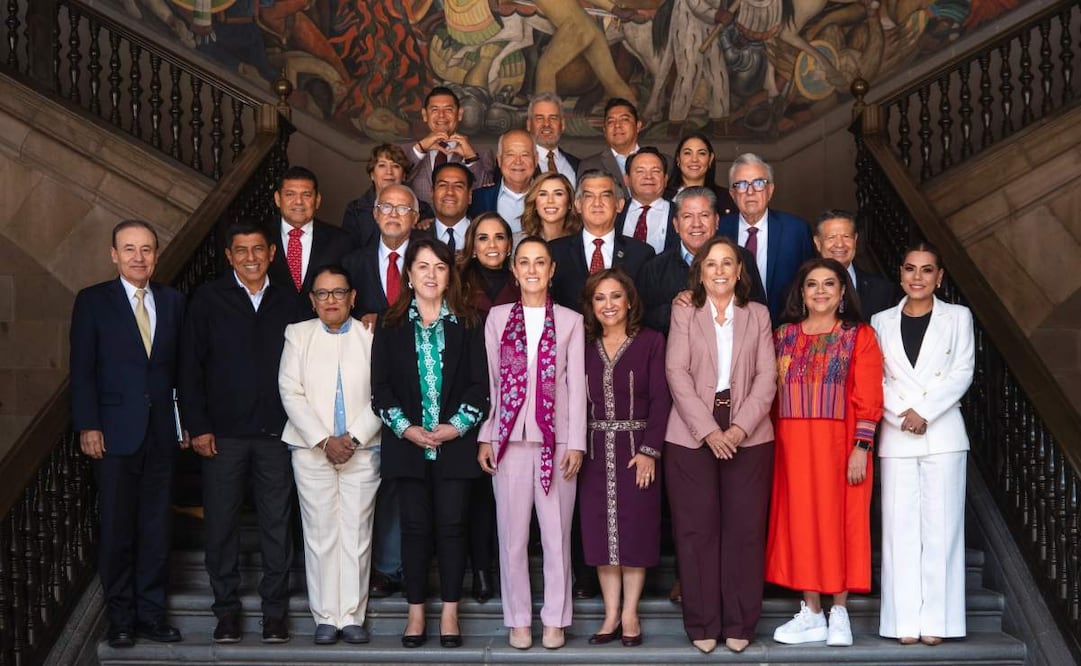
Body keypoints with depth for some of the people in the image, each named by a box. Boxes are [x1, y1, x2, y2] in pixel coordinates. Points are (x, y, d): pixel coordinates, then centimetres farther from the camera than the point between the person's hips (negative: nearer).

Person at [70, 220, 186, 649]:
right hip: (116, 433, -3)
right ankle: (120, 618, 13)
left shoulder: (172, 302, 10)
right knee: (117, 529, 3)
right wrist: (88, 426, -9)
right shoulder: (93, 301, 1)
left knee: (157, 528, 7)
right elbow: (82, 369, -2)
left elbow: (180, 366, 9)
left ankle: (151, 613, 16)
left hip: (162, 433, 3)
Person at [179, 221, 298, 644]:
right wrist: (198, 426, -4)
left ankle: (275, 609, 16)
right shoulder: (208, 299, 2)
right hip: (222, 433, -1)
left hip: (276, 432, 1)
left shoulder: (288, 301, 7)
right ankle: (227, 608, 18)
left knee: (277, 524, 5)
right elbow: (190, 367, 1)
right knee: (221, 523, 5)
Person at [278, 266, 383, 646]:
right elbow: (291, 393, 0)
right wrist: (324, 441, -10)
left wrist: (353, 438, -11)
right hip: (312, 452, 0)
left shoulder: (371, 337, 4)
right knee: (320, 534, 1)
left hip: (362, 451, 0)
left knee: (357, 533, 0)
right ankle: (326, 617, 8)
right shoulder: (298, 335, 7)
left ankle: (353, 616, 7)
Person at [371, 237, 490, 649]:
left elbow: (479, 383, 2)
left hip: (455, 442, 0)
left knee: (452, 526, 1)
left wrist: (456, 426, -10)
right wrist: (406, 428, -9)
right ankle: (416, 614, 12)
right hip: (408, 444, 1)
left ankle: (450, 614, 9)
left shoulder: (466, 325, 5)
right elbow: (380, 387, 3)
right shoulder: (391, 326, 6)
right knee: (415, 527, 3)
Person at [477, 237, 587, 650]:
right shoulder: (497, 317, 8)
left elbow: (576, 385, 2)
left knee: (556, 533, 3)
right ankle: (518, 619, 15)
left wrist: (576, 442, -4)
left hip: (556, 439, -1)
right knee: (512, 534, 4)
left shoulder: (570, 321, 5)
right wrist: (484, 438, 1)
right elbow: (489, 380, 6)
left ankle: (555, 619, 14)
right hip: (510, 437, 1)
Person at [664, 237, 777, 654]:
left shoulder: (758, 315, 11)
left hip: (748, 436, 1)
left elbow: (766, 376, 3)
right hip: (692, 436, -1)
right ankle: (703, 624, 7)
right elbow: (677, 374, -3)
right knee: (698, 529, 0)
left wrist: (740, 427, -11)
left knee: (744, 529, 1)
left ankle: (739, 624, 9)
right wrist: (708, 430, -13)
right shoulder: (684, 314, 8)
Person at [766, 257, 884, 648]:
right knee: (801, 522, 5)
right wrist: (770, 444, 1)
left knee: (839, 521, 2)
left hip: (839, 445, -3)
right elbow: (772, 393, 9)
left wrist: (860, 448, -12)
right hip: (793, 446, 3)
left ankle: (839, 613, 12)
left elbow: (868, 399, -4)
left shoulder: (859, 336, 1)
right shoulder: (783, 335, 10)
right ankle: (811, 614, 13)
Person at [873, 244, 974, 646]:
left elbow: (962, 373, -2)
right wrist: (902, 416, -11)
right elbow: (875, 379, 5)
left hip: (943, 434, -1)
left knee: (940, 523, -2)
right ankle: (905, 619, 3)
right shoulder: (882, 321, 11)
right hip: (896, 435, 1)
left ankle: (936, 619, 3)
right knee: (900, 525, 0)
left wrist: (924, 411, -12)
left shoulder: (957, 317, 7)